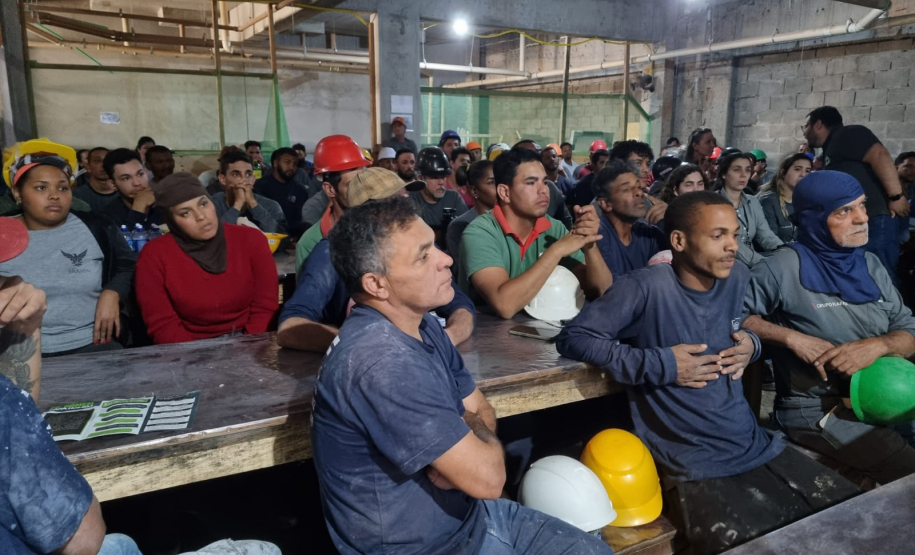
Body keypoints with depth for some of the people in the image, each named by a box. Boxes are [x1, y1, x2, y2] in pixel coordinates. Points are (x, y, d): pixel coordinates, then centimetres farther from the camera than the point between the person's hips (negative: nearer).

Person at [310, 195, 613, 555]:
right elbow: (487, 477, -29)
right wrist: (472, 425, -8)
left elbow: (482, 413, 6)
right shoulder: (383, 363, -32)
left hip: (469, 513, 8)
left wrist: (461, 450, -16)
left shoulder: (423, 325, 0)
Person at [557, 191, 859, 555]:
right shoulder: (647, 287, -16)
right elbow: (572, 338, -16)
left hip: (760, 448, 7)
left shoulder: (737, 278, 4)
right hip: (694, 468, -6)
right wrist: (660, 365, -18)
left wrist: (751, 345, 1)